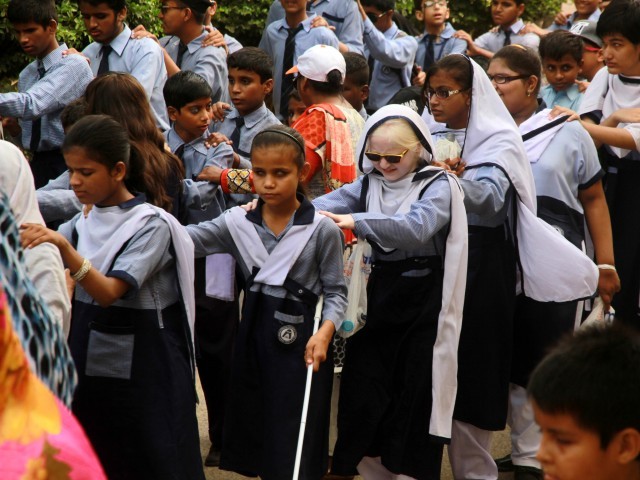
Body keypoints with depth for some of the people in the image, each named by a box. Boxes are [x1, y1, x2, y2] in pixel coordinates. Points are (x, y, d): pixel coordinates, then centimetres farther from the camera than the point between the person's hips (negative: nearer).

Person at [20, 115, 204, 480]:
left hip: (145, 371, -6)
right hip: (90, 364, 6)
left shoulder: (151, 224, -13)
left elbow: (108, 292, -26)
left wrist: (66, 250, -39)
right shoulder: (83, 223, 6)